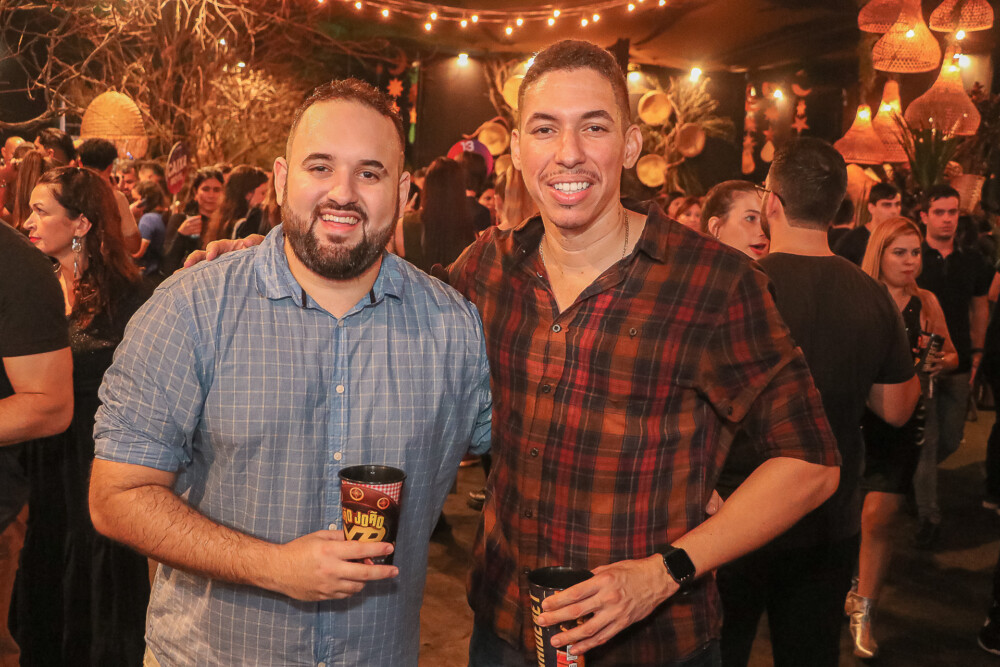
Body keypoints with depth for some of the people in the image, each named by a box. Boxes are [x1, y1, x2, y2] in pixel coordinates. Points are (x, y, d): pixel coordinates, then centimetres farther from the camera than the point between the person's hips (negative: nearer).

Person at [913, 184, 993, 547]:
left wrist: (977, 351, 11)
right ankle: (928, 516, 8)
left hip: (958, 364, 4)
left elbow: (980, 307, 16)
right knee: (926, 442, -1)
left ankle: (912, 476, 41)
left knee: (951, 439, 13)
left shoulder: (972, 261, 7)